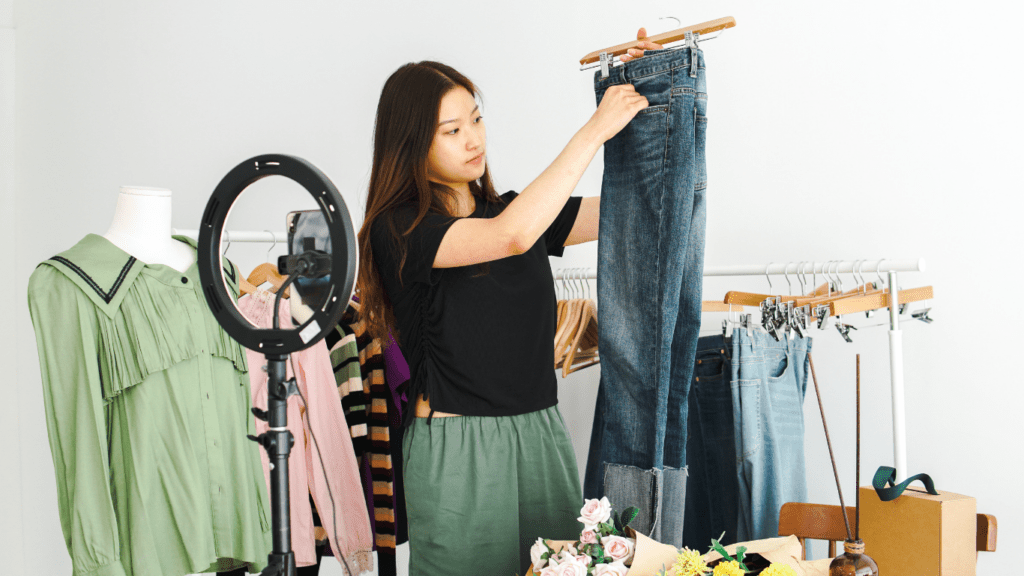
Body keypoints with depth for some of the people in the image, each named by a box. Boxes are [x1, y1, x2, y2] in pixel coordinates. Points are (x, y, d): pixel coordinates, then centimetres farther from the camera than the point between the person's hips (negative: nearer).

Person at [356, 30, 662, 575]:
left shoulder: (511, 206, 10)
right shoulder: (398, 229, -11)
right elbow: (512, 237, -26)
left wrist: (638, 113, -3)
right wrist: (594, 130, -22)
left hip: (541, 433, 6)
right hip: (456, 450, -6)